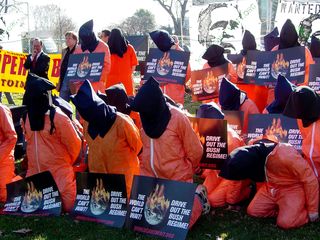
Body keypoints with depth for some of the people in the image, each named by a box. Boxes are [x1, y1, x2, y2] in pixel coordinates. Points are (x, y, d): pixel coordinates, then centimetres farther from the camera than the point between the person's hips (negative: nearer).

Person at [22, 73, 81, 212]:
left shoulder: (58, 118, -15)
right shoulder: (26, 117, 5)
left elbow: (74, 145, -7)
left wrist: (67, 162, 8)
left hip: (59, 173, -6)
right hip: (34, 173, 6)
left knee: (67, 206, -5)